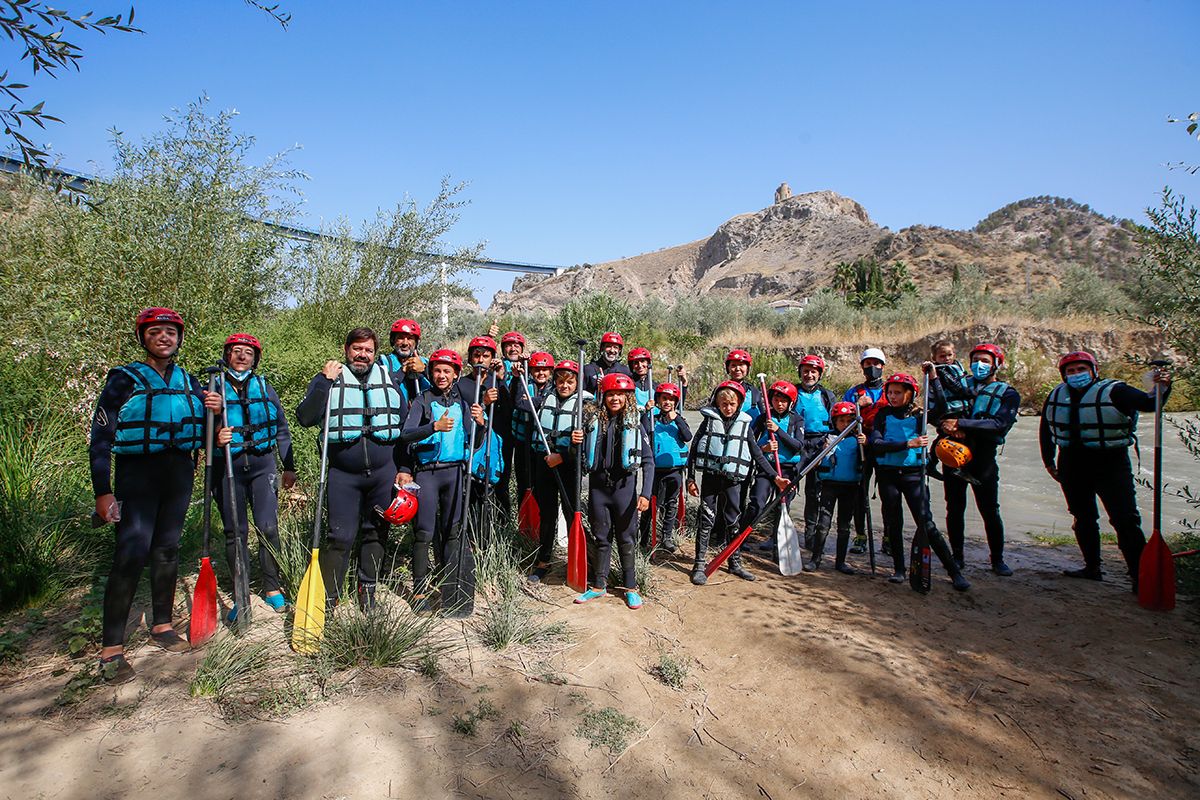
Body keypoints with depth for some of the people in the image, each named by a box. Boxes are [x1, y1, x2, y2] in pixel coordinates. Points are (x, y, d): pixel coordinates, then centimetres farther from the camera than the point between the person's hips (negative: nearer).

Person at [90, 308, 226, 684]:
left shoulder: (188, 381, 11)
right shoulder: (124, 380, -2)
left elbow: (201, 432, 18)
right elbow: (100, 439, -5)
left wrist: (213, 412, -6)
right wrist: (103, 492, -12)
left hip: (179, 472, 5)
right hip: (137, 472, -4)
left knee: (167, 549, 11)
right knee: (131, 554, -11)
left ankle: (162, 625, 24)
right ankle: (111, 649, -3)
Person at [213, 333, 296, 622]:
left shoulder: (265, 388, 10)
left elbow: (281, 429, 15)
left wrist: (289, 467, 13)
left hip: (262, 464, 1)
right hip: (227, 467, -1)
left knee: (268, 527, -4)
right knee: (235, 532, 4)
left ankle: (272, 588, 11)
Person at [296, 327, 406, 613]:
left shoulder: (389, 380, 8)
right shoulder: (328, 379, 2)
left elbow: (403, 426, 12)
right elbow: (305, 418, -11)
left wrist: (403, 468, 8)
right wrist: (325, 381, -17)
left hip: (384, 471, 2)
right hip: (343, 474, -2)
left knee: (377, 533, 11)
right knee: (341, 536, -3)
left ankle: (368, 589, 28)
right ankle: (328, 597, 11)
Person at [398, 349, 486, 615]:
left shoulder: (463, 402, 13)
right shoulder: (423, 400, 6)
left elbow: (473, 444, 14)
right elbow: (406, 434, -8)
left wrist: (479, 423, -6)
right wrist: (434, 426, -23)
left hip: (455, 471, 2)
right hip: (426, 472, -2)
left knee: (455, 531, -1)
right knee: (425, 532, -2)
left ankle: (455, 596, 5)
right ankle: (420, 591, 10)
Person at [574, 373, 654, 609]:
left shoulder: (635, 424, -2)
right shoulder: (595, 423, 6)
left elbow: (648, 461, -5)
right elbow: (584, 456, 14)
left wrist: (646, 494, -13)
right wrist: (576, 442, -8)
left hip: (624, 488, -3)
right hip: (598, 488, 3)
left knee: (626, 539, 7)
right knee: (601, 538, 12)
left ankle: (630, 587, 20)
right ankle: (599, 585, 24)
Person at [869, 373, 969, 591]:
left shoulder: (918, 414, 4)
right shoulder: (883, 414, 4)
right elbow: (875, 444, -9)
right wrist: (908, 444, -17)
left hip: (913, 473, -2)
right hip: (887, 474, 2)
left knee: (927, 524, -7)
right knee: (893, 523, 8)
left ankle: (955, 572, 1)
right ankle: (899, 569, 21)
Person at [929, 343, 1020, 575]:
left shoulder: (1008, 394, 5)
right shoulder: (961, 385, 13)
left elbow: (1000, 424, -13)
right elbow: (938, 410, 2)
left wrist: (961, 423, -20)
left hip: (983, 457, -2)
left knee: (990, 510, 0)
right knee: (955, 508, 7)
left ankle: (997, 559, 16)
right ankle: (957, 556, 19)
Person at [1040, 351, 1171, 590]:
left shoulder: (1113, 391, -8)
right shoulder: (1057, 396, 6)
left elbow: (1148, 403, -22)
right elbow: (1046, 430, 15)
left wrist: (1162, 387, -42)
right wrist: (1049, 461, 16)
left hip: (1111, 464, -5)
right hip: (1072, 466, 5)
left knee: (1126, 521, -8)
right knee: (1083, 519, 14)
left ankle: (1140, 576, -2)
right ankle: (1092, 568, 28)